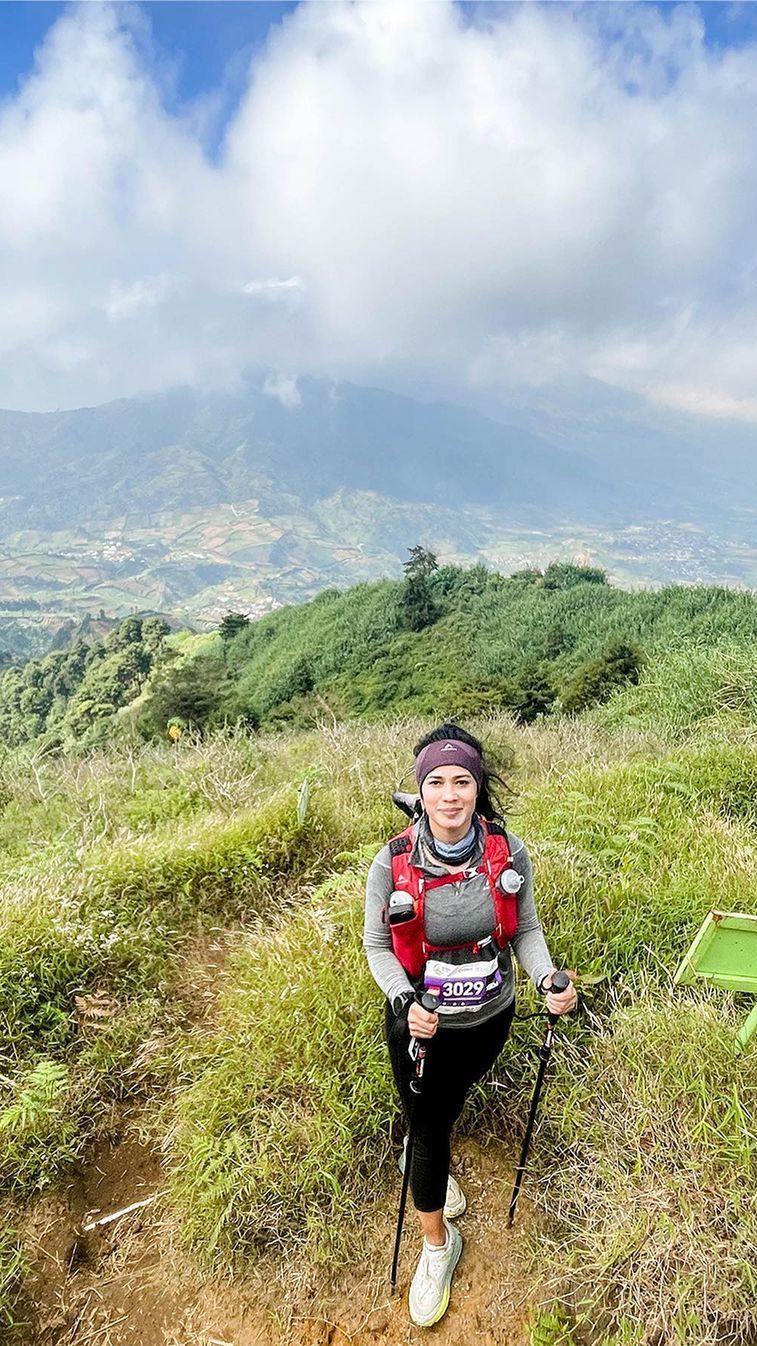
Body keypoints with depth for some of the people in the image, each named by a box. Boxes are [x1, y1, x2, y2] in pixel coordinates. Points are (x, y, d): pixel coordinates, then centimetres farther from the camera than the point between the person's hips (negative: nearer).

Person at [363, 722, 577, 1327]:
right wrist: (404, 1002, -26)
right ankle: (438, 1245, 44)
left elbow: (525, 929, -5)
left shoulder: (509, 854, -19)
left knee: (449, 1102, 30)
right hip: (421, 1023, -2)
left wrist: (547, 979, -22)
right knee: (428, 1127, 15)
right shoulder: (393, 865, -24)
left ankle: (428, 1158, 65)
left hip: (490, 1018, 3)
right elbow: (377, 945, -11)